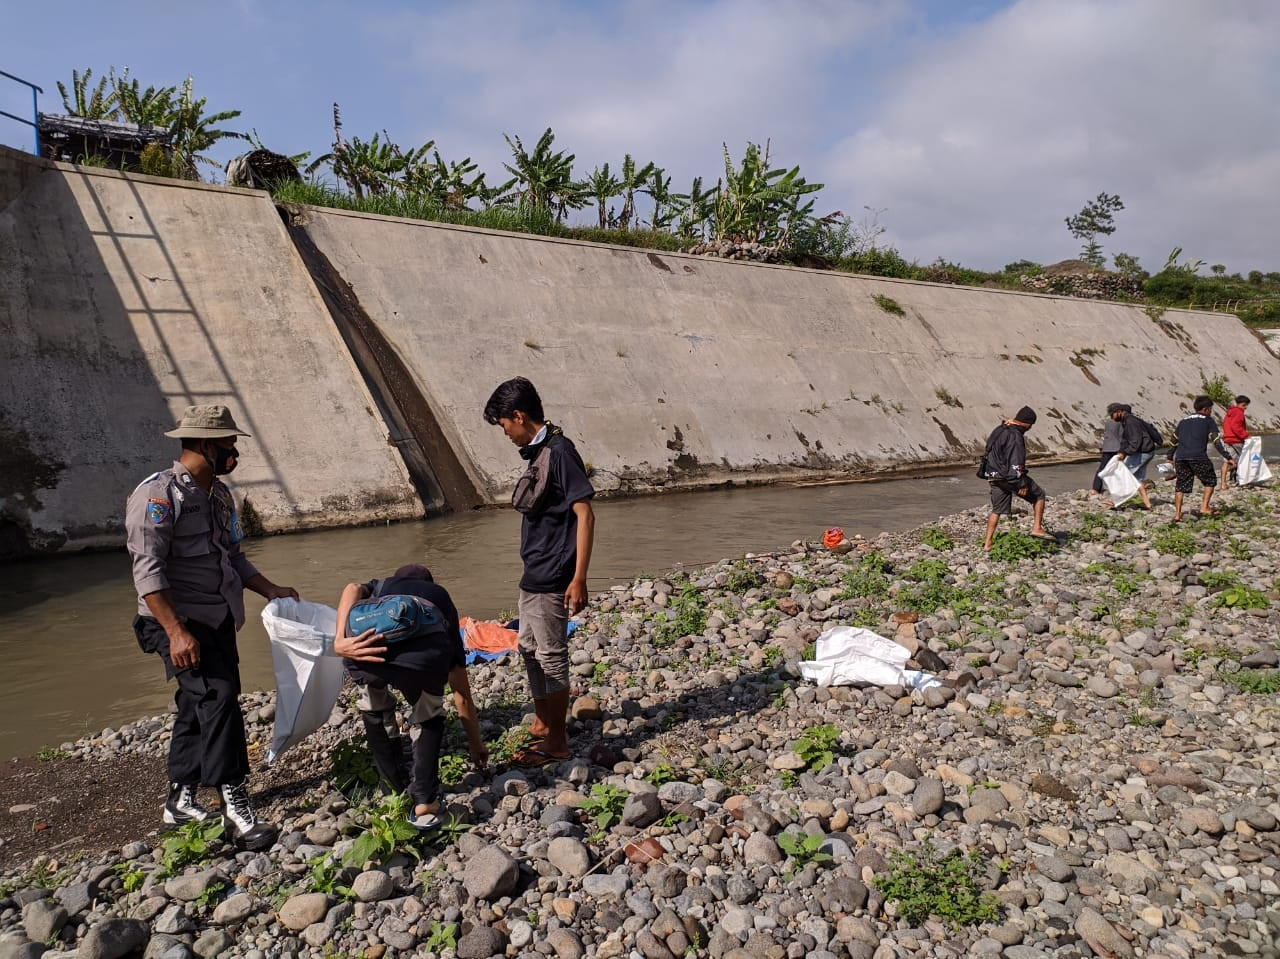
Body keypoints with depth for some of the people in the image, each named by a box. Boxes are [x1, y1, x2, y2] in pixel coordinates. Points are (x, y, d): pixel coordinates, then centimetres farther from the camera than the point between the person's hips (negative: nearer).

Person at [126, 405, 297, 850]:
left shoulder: (219, 494, 13)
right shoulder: (159, 494, -14)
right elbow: (147, 569, -20)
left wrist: (271, 590, 10)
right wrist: (176, 631, -26)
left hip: (218, 620, 9)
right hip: (179, 622, -9)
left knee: (197, 706, 14)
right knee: (217, 698, -18)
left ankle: (180, 801, 26)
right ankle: (236, 807, -14)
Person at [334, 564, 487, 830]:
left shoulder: (381, 586, 42)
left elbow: (353, 589, 11)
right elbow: (462, 695, 45)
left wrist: (341, 640, -2)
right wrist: (476, 744, 57)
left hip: (370, 650, 0)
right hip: (425, 656, 0)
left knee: (375, 711, 35)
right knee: (429, 718, 33)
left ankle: (400, 790, 41)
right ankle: (425, 803, 24)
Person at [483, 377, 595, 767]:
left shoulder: (559, 451, -18)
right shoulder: (539, 451, 10)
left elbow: (585, 515, -21)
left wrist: (579, 578, -23)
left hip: (552, 578, -10)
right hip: (534, 574, 10)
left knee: (551, 655, 0)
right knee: (530, 648, 19)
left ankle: (557, 743, 13)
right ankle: (542, 724, 36)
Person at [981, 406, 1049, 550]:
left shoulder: (998, 430, 10)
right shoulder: (1015, 436, -18)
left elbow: (990, 452, 20)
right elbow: (1016, 463, -22)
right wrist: (1022, 484, -19)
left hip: (994, 477, 8)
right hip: (1011, 477, -8)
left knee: (997, 510, 13)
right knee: (1039, 495, 11)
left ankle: (987, 543, 11)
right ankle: (1037, 528, 7)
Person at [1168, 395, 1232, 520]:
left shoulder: (1183, 421, 25)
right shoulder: (1208, 420, 11)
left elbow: (1174, 441, 28)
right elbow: (1217, 440, 2)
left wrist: (1170, 457, 37)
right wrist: (1228, 457, 1)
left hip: (1180, 457, 4)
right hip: (1198, 457, -4)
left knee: (1181, 485, 11)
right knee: (1210, 481, 13)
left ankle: (1177, 513, 3)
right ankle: (1204, 508, 3)